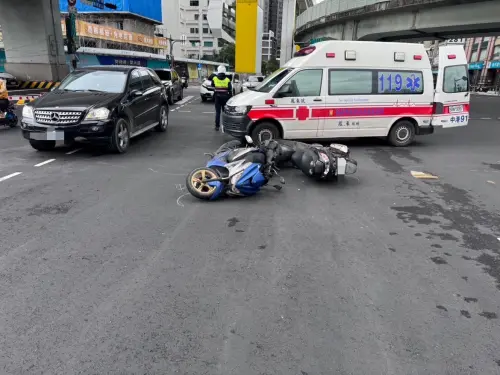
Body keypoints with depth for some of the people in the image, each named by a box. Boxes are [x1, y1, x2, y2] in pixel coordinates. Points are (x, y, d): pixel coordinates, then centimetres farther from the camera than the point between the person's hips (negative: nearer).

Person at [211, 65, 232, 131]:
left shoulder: (214, 79, -2)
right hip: (225, 97, -1)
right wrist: (230, 98, 5)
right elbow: (230, 90, -4)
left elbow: (212, 86, 16)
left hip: (217, 97, 1)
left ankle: (217, 126, 2)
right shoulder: (227, 80, -6)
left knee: (217, 112, 5)